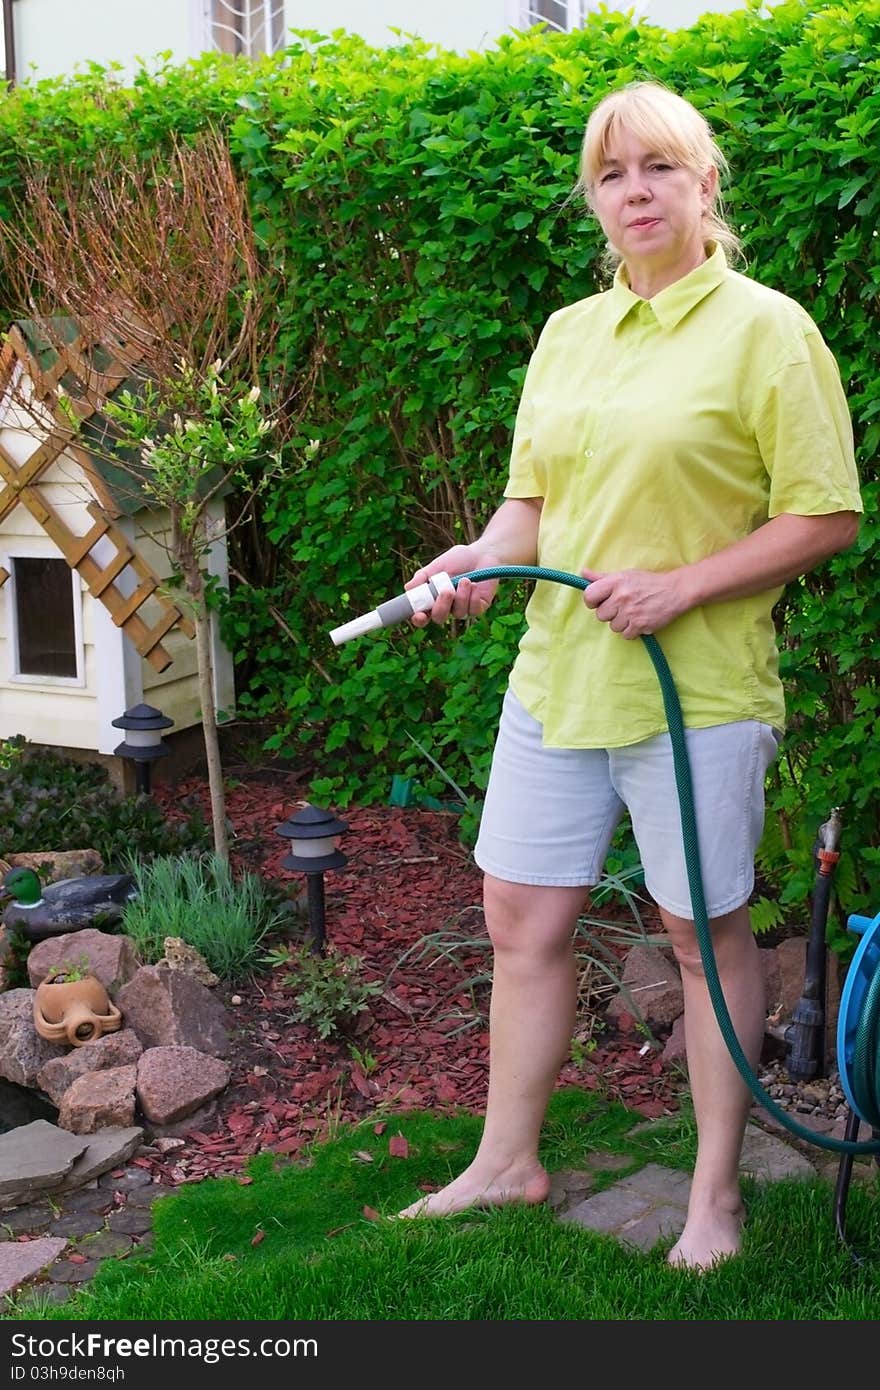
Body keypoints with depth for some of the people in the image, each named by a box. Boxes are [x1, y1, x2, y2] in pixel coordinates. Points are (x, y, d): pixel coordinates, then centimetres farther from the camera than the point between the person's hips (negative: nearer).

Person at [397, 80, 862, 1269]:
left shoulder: (766, 328, -7)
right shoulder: (567, 333, 12)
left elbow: (826, 518, -10)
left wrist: (679, 589, -18)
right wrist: (484, 557, -4)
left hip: (697, 690, -6)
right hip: (557, 675, 6)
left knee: (707, 935, 7)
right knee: (521, 919, 11)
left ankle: (716, 1193, 24)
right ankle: (508, 1162, 30)